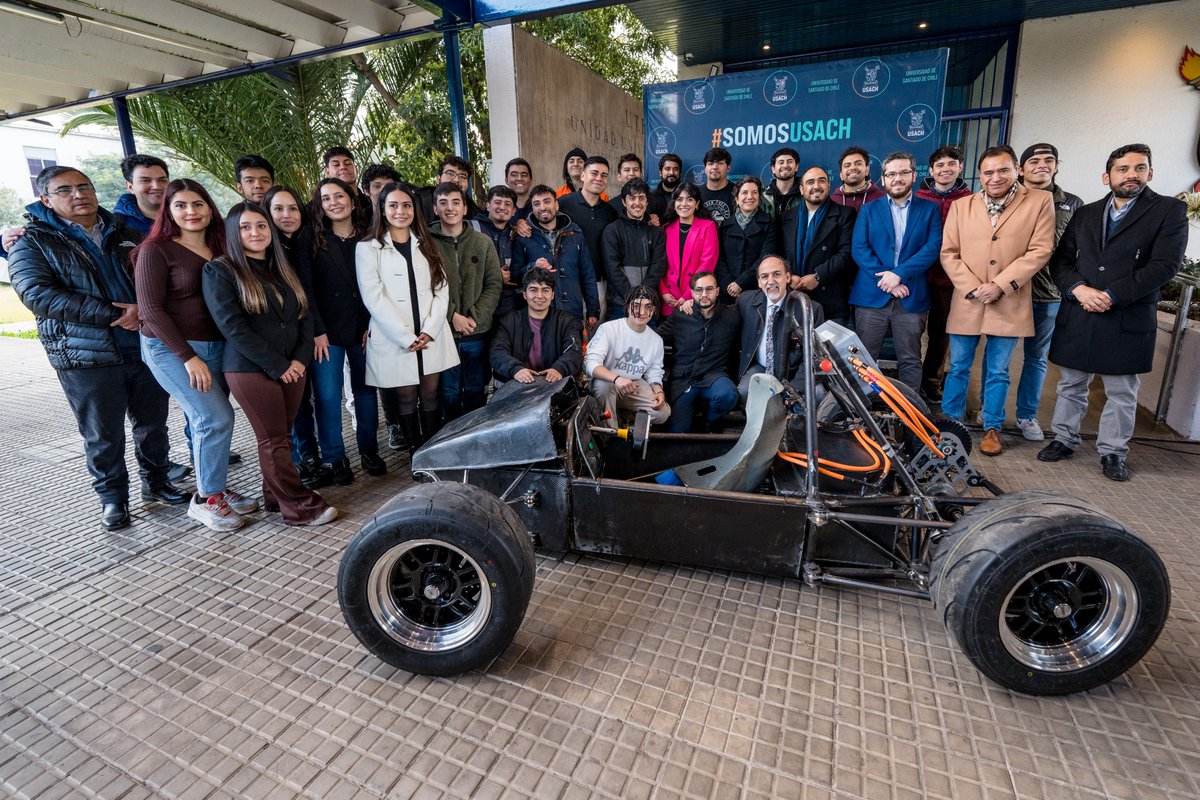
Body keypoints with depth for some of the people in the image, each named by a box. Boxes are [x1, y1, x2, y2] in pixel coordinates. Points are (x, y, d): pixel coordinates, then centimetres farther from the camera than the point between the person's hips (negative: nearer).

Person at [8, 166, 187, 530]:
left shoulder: (127, 235, 12)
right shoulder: (33, 243, 1)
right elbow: (38, 294, -13)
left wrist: (144, 308, -14)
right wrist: (114, 315, -21)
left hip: (147, 347, 3)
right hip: (87, 357, -3)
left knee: (153, 424, 13)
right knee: (103, 436, 7)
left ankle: (156, 482, 31)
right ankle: (112, 498, 23)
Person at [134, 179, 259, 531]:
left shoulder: (220, 249, 10)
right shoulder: (156, 250, -6)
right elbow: (150, 309, -10)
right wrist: (188, 357, -16)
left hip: (216, 346, 5)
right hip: (171, 348, -5)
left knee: (206, 420, 7)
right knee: (215, 417, -12)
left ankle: (216, 488, 20)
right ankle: (206, 499, 3)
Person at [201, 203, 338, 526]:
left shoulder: (282, 269, 14)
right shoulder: (220, 271, -3)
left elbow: (305, 315, 10)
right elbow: (232, 327, -12)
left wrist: (300, 358, -5)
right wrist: (277, 365, -14)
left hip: (293, 366, 5)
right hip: (250, 368, -5)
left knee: (280, 434, 10)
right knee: (273, 439, -2)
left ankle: (274, 496, 22)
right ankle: (299, 505, 4)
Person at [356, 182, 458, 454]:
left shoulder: (426, 245, 14)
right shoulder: (368, 248, 1)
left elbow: (441, 289, 6)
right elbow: (373, 297, -7)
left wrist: (430, 330, -8)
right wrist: (407, 337, -13)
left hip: (431, 337, 3)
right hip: (393, 340, -3)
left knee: (430, 396, 6)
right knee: (406, 399, 4)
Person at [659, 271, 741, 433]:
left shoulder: (731, 317, 2)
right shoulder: (679, 317, 2)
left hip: (714, 376, 0)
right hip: (682, 381, 0)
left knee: (727, 395, -35)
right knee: (676, 432, -12)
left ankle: (711, 420, 2)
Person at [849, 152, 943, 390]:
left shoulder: (929, 209, 12)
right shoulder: (869, 210, 12)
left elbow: (933, 247, -1)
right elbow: (859, 249, 0)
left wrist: (899, 274, -15)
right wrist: (886, 280, -12)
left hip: (911, 298, 0)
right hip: (871, 296, 0)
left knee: (910, 360, 5)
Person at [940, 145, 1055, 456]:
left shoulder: (1040, 201, 2)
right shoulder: (961, 206, 6)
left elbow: (1040, 251, -4)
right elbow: (948, 253, 1)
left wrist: (1000, 285, -14)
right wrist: (972, 288, -10)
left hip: (1009, 304, -1)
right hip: (967, 302, 1)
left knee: (998, 372, 8)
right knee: (958, 367, 10)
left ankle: (992, 428, 21)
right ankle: (950, 419, 24)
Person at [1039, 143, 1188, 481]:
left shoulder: (1170, 211, 1)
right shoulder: (1085, 214, 12)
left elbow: (1165, 265, -9)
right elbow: (1060, 260, 6)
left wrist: (1111, 295, -17)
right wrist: (1079, 289, -12)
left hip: (1128, 320, -3)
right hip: (1077, 317, 3)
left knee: (1122, 393, 6)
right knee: (1071, 386, 12)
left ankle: (1112, 452, 18)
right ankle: (1064, 439, 25)